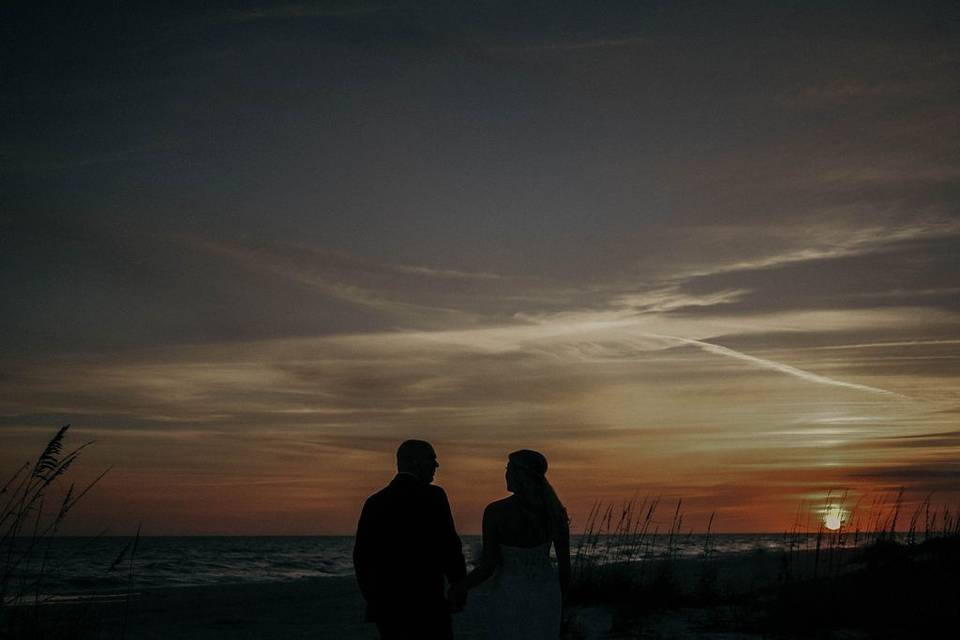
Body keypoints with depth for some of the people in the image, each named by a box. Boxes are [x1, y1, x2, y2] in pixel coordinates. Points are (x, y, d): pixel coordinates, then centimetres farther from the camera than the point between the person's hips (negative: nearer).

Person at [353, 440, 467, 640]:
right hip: (425, 604, -6)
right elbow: (449, 546, -11)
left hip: (384, 606, 6)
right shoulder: (432, 496, -8)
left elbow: (361, 556, 9)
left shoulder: (374, 502, 7)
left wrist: (372, 598, 19)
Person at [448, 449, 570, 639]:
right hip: (544, 596, 3)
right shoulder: (554, 511, -6)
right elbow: (565, 563, -2)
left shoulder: (495, 511, -15)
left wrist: (459, 588, 3)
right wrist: (558, 598, 14)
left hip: (509, 597, -3)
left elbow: (488, 566, -14)